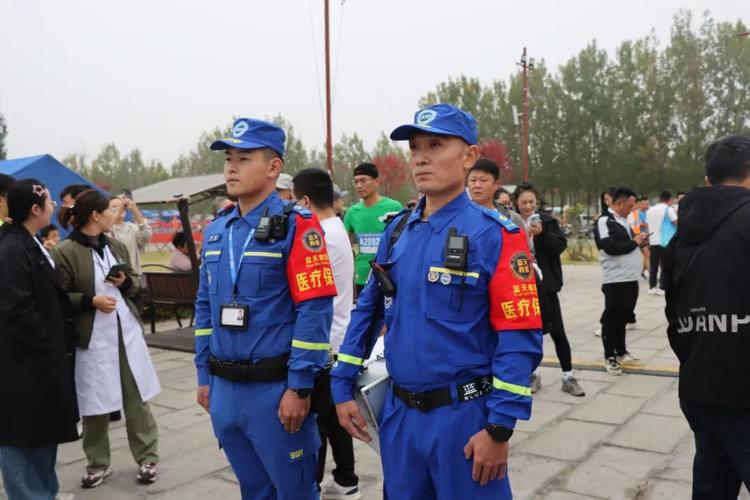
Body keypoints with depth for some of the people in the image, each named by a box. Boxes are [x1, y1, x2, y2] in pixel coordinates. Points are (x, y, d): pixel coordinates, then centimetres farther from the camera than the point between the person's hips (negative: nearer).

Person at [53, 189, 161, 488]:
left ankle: (147, 458, 20)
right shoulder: (65, 252, -9)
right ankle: (98, 463, 26)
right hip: (92, 338, -5)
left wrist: (126, 281, -3)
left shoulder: (116, 246, 10)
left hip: (127, 331, 5)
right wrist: (91, 300, -21)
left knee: (137, 398, 8)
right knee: (95, 404, 7)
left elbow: (137, 283, 18)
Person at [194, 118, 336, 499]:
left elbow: (314, 311, -17)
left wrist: (299, 387, -18)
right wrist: (204, 376, 14)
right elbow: (205, 307, 16)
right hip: (224, 389, 7)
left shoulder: (296, 226, -11)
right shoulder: (216, 231, 10)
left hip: (275, 389, -6)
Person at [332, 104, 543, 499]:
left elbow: (519, 340, -15)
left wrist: (499, 428, -17)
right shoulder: (397, 231, 5)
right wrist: (342, 387, 7)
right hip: (398, 413, 6)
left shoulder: (495, 235, -13)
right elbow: (367, 313, 10)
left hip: (464, 415, -5)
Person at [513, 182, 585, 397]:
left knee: (557, 331, 2)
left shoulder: (547, 220, 0)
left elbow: (561, 245, -7)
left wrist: (542, 234, -22)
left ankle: (568, 377, 13)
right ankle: (533, 374, 24)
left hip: (544, 284, 0)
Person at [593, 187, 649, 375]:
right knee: (612, 318, 0)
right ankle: (610, 357, 9)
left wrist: (639, 240, 6)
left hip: (631, 278, 8)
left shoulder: (624, 220, 17)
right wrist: (634, 242, -11)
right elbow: (610, 246, -23)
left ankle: (621, 352, 28)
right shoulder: (604, 221, -11)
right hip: (615, 280, -8)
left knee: (623, 317, 17)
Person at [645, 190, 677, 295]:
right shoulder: (668, 209, -6)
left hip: (653, 241, 5)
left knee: (653, 265, 11)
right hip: (665, 241, -5)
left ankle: (652, 287, 11)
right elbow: (677, 222, -10)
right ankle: (662, 288, -2)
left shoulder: (650, 210, 10)